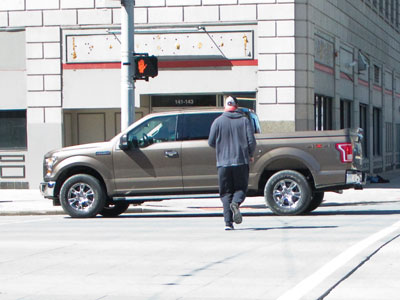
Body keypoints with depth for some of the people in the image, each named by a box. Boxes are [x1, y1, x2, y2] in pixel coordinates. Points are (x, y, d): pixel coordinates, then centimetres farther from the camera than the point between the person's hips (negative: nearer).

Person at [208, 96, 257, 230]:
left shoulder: (218, 121, 3)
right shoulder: (244, 120, 3)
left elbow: (211, 142, 3)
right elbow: (251, 141, -3)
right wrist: (250, 155, 15)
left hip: (223, 162, 0)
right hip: (241, 161, 0)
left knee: (226, 192, 6)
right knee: (240, 188, 13)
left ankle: (228, 222, -7)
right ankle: (236, 203, -21)